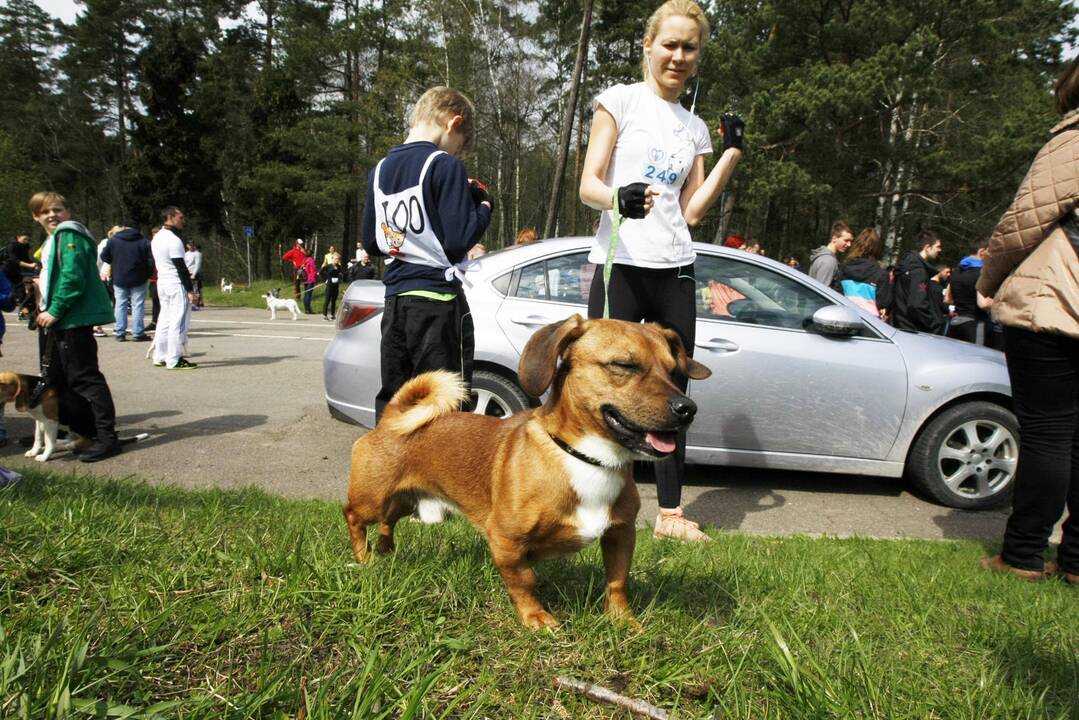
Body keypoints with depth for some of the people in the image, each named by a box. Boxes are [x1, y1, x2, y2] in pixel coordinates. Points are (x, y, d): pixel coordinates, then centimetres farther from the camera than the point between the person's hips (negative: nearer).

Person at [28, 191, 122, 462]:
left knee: (84, 377, -9)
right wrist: (45, 310, 15)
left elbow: (73, 277, -21)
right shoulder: (52, 240, 21)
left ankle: (106, 437, -5)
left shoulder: (69, 235, -11)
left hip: (74, 318, -11)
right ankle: (81, 430, 23)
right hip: (58, 320, 11)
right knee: (56, 378, 15)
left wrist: (55, 310, -19)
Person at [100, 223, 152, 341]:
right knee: (138, 305, 2)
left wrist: (116, 263, 18)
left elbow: (104, 256, 1)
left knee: (120, 305, 9)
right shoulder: (144, 242, -5)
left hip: (119, 279, 1)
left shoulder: (113, 240, -2)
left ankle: (120, 333, 9)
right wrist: (148, 274, 5)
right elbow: (151, 261, -9)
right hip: (138, 279, -1)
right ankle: (138, 333, 1)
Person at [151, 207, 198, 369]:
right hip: (176, 285, -10)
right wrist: (190, 290, -15)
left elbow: (155, 263, 18)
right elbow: (181, 267, -17)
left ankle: (160, 357, 20)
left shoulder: (156, 238, 13)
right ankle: (174, 360, -5)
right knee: (178, 322, -6)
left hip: (162, 282, 10)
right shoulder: (173, 240, -16)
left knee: (164, 320, 15)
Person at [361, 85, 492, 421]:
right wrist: (483, 207, 2)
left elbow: (371, 243, 17)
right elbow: (457, 241, -15)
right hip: (438, 301, -7)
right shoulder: (445, 165, -9)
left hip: (395, 301, 7)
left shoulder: (380, 169, 12)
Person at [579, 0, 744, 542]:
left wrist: (732, 154, 6)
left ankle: (670, 513, 17)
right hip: (620, 266, -5)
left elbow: (692, 210, 12)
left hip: (675, 272, 5)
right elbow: (588, 186, -6)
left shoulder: (695, 128, 17)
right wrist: (619, 198, -28)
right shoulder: (621, 100, 3)